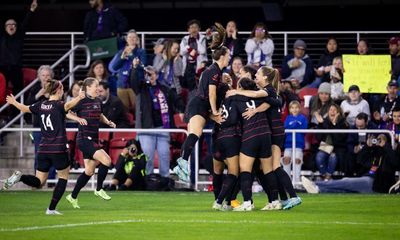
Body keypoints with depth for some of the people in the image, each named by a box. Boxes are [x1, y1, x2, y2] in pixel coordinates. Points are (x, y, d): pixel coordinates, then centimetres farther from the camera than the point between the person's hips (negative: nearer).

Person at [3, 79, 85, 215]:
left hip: (43, 150, 5)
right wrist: (79, 98, -48)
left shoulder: (41, 105, 8)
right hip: (58, 150, -5)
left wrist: (13, 102, 42)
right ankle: (51, 209, 6)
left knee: (38, 182, 10)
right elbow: (67, 105, -32)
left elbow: (24, 108, 23)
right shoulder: (58, 105, -8)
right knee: (64, 177, 13)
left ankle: (20, 177, -20)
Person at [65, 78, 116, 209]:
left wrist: (108, 122, 11)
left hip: (93, 139, 8)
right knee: (106, 160, -20)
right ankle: (99, 189, -3)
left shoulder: (98, 101, 11)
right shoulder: (81, 101, -11)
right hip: (84, 138, -8)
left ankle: (73, 197, 23)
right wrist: (78, 119, -24)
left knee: (89, 171, 11)